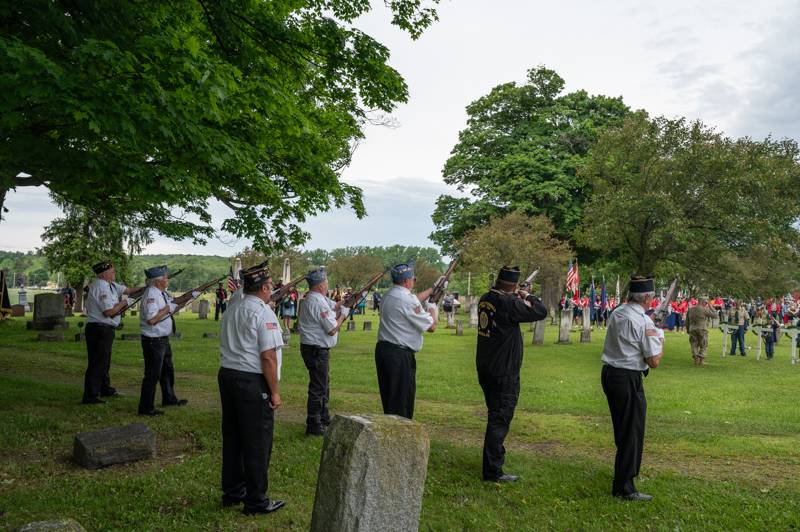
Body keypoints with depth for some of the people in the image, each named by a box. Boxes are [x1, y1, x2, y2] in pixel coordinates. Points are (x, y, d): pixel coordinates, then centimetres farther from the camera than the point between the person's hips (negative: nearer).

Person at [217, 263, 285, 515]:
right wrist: (275, 392, -12)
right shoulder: (263, 313, -14)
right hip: (252, 381, -8)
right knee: (257, 443, 1)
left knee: (232, 437, 16)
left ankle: (232, 492, 28)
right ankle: (256, 500, 9)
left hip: (226, 374, 9)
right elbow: (268, 357, -18)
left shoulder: (230, 310, 12)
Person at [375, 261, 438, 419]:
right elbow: (431, 327, -12)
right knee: (402, 401, -1)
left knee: (389, 399, 17)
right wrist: (433, 310, 8)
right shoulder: (408, 300, -17)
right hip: (400, 355, -9)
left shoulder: (388, 295, 11)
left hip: (382, 349, 9)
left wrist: (433, 288, 36)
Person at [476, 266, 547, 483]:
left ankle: (494, 456, 37)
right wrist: (528, 297, 2)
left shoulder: (485, 299, 2)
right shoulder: (509, 303, -22)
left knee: (495, 415, 23)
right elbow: (541, 312, -14)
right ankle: (493, 471, 3)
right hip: (504, 373, -8)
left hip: (484, 368, 8)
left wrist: (518, 300, 11)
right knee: (500, 419, -1)